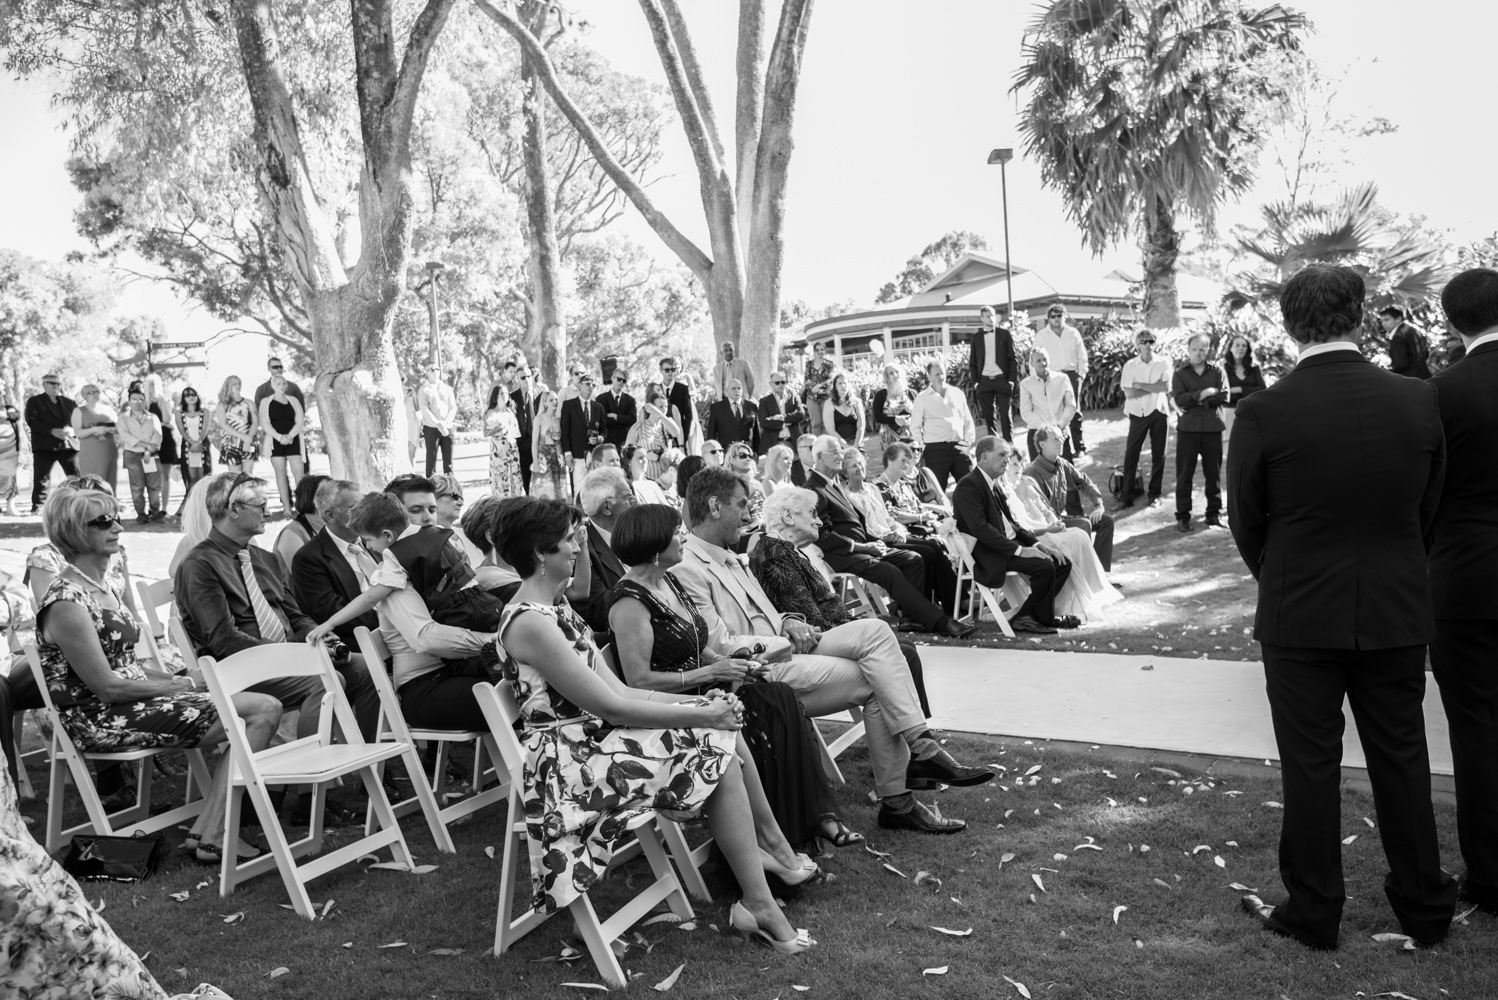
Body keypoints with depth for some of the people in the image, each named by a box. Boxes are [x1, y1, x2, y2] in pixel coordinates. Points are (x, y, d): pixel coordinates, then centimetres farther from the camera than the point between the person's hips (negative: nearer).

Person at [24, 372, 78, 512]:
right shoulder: (34, 401, 8)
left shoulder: (70, 403, 19)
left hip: (69, 445, 3)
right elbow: (32, 422, -5)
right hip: (44, 446, -3)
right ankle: (37, 506, 2)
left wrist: (71, 430, -12)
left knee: (77, 477, 0)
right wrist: (52, 431, -18)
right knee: (41, 478, -3)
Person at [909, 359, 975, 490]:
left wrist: (969, 440, 6)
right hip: (935, 449, -3)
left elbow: (967, 419, 18)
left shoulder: (957, 393, 14)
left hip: (958, 446, 3)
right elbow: (915, 427, 6)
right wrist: (922, 448, -3)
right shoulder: (922, 398, 5)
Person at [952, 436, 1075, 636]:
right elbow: (980, 528, -22)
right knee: (1044, 566, -25)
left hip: (1010, 544, 10)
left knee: (1062, 563, 1)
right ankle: (1045, 618, -1)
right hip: (988, 554, -10)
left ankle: (1024, 617, 0)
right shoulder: (968, 486, -13)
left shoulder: (994, 484, 17)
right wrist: (1018, 550, -24)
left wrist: (1036, 543, 4)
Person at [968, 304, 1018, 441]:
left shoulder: (1004, 333, 3)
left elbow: (1012, 357, 2)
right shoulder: (976, 337, 8)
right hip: (984, 381, 2)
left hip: (1002, 379, -2)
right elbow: (972, 362, 10)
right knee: (988, 416, 4)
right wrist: (974, 381, -1)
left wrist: (1012, 379, -6)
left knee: (1006, 415, -2)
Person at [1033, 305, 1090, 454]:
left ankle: (1079, 446, 8)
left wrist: (1081, 374, 4)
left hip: (1071, 374, 1)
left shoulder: (1073, 333, 8)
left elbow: (1082, 356, 11)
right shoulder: (1041, 335, 4)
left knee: (1075, 410, 2)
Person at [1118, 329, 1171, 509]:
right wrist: (1155, 388, -9)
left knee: (1158, 455, 6)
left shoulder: (1163, 363, 1)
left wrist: (1140, 385, -12)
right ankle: (1127, 495, 2)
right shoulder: (1130, 365, -1)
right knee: (1131, 454, -3)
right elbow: (1129, 393, -10)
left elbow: (1166, 387, -12)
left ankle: (1154, 494, 18)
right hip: (1138, 413, -1)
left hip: (1158, 412, 1)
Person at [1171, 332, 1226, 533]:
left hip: (1213, 427, 2)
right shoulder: (1180, 374, 7)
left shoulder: (1216, 372, 12)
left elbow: (1222, 397, -2)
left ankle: (1214, 513, 14)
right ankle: (1183, 516, 4)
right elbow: (1179, 399, -8)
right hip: (1188, 427, -2)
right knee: (1184, 474, -1)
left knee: (1213, 473, 5)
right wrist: (1202, 394, -19)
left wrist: (1193, 399, -11)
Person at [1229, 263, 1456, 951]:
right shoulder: (1418, 400, -6)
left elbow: (1245, 522, -5)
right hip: (1399, 611, 3)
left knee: (1311, 767, 9)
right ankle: (1424, 908, 31)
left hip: (1299, 616, -3)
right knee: (1402, 760, 17)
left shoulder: (1263, 412, -15)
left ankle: (1312, 914, 20)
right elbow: (1428, 509, 4)